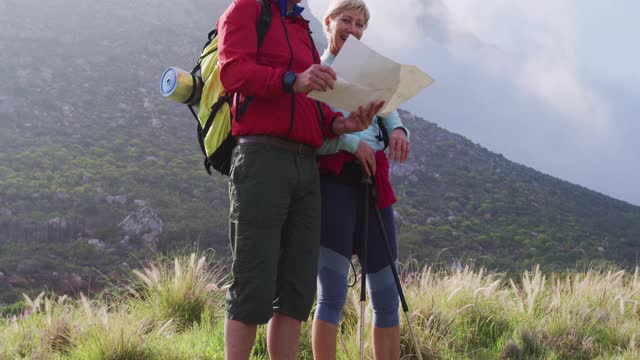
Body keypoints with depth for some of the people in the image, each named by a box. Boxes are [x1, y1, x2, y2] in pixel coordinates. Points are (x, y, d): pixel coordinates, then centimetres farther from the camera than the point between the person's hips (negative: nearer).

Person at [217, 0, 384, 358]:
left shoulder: (303, 30, 27)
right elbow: (233, 71, -10)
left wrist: (341, 124, 0)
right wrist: (292, 81, -25)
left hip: (306, 164, 7)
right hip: (262, 156, -7)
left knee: (298, 289, 3)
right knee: (254, 289, -10)